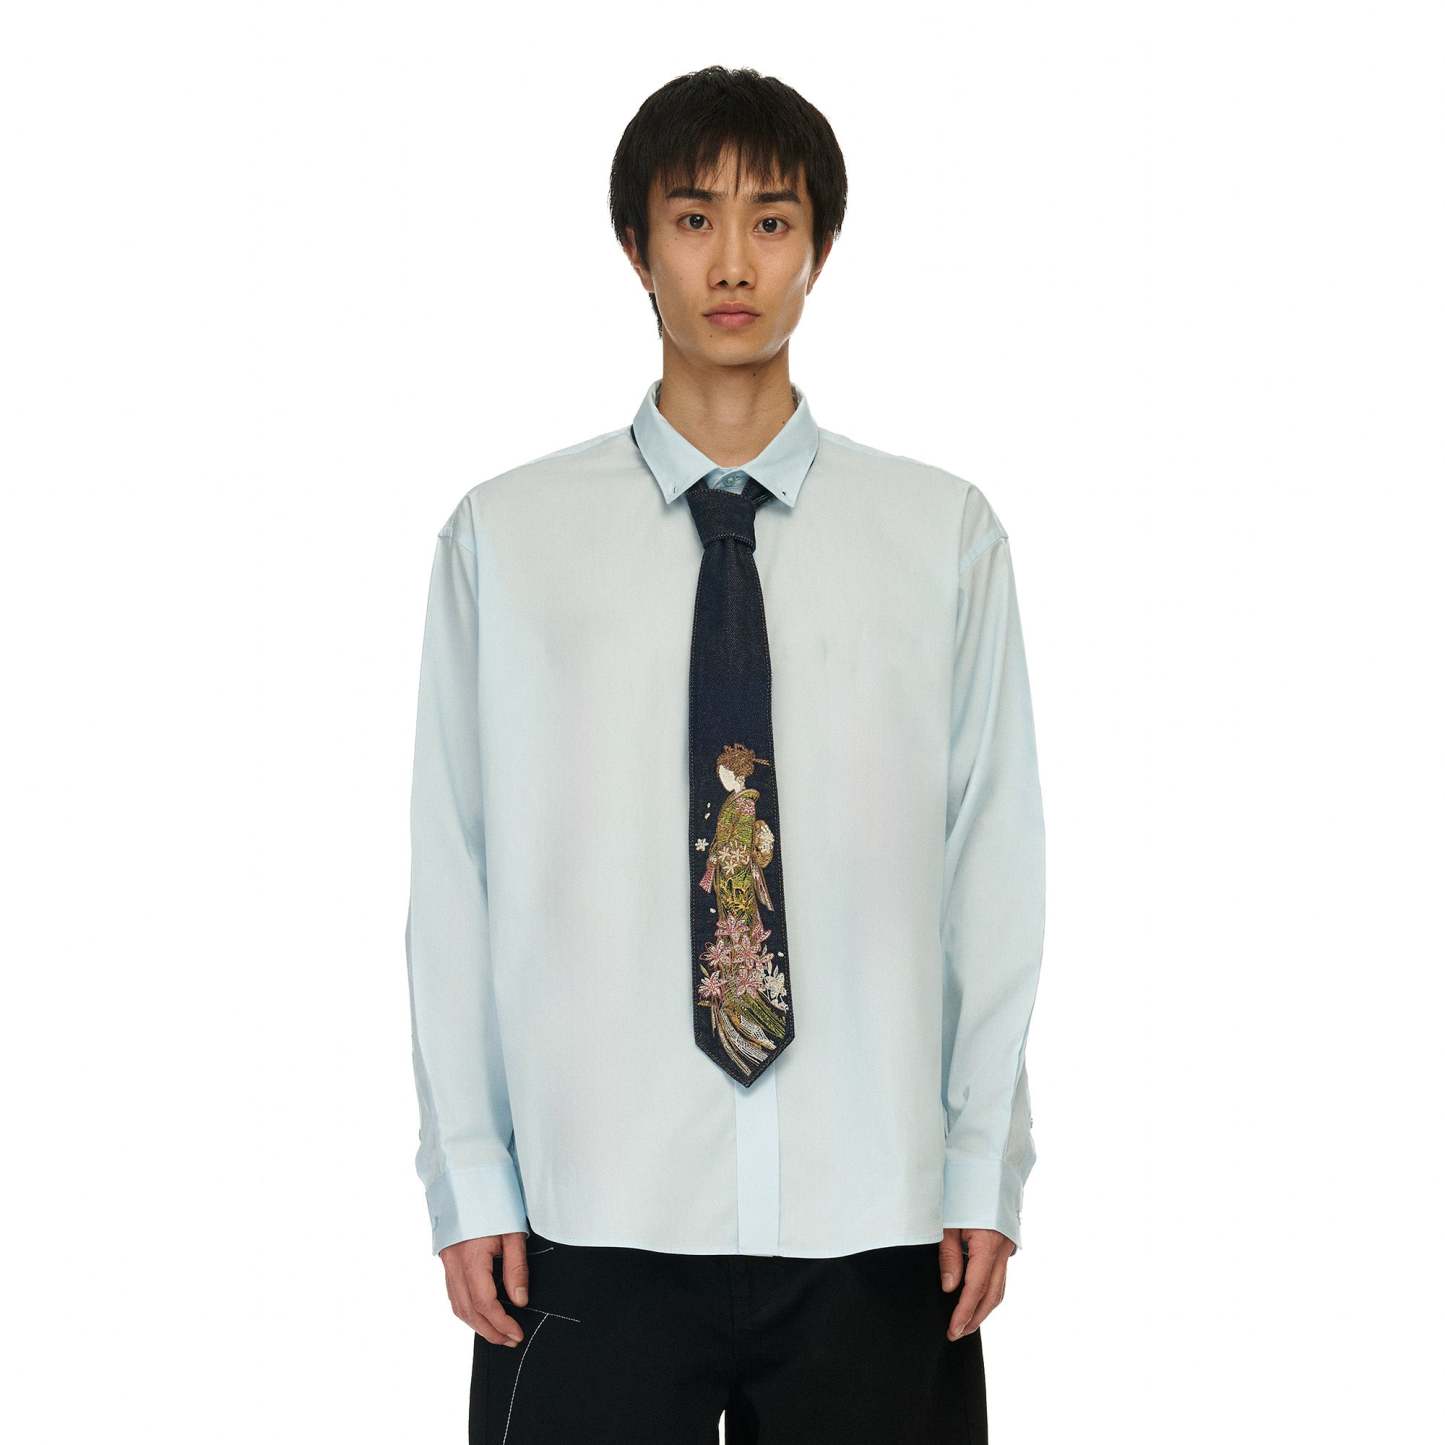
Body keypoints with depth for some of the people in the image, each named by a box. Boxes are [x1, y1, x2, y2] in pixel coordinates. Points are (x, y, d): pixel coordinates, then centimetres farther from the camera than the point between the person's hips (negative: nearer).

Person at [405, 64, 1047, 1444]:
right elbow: (453, 877, 2)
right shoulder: (504, 539, 2)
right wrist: (468, 1175, -1)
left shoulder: (944, 536, 3)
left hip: (875, 1222, 1)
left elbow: (994, 866, 2)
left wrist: (987, 1168, -1)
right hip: (590, 1220, 0)